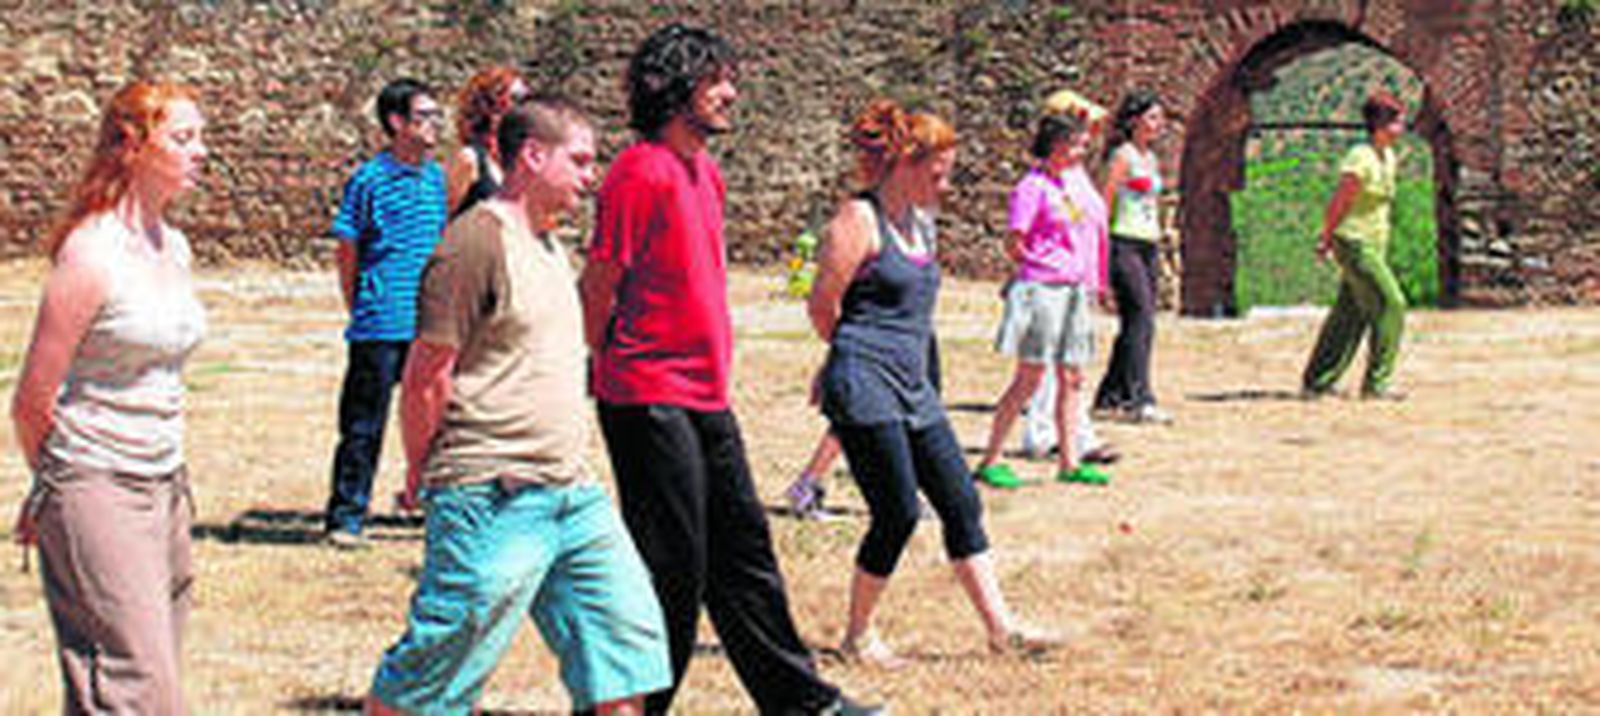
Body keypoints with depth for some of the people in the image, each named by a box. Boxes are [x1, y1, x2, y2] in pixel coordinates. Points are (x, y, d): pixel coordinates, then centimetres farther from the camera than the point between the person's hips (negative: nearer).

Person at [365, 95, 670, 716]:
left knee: (629, 636, 5)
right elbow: (425, 379, -13)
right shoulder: (475, 244, -13)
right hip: (493, 502, -9)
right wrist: (424, 478, -6)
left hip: (572, 494, 9)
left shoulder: (548, 245, 17)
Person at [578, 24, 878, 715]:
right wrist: (608, 376, -6)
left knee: (742, 547, 14)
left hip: (704, 395, 9)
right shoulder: (641, 172, -15)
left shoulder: (704, 171, 14)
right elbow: (599, 285, -13)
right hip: (649, 398, -9)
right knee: (671, 564, -5)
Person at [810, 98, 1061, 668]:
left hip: (914, 389, 8)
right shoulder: (859, 221, -11)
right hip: (864, 387, -8)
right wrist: (860, 357, 5)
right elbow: (822, 305, -10)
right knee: (898, 513, -8)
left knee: (961, 503, 5)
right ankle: (858, 635, 7)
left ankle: (999, 626, 9)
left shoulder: (921, 223, 15)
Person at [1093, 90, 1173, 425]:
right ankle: (1139, 399, -20)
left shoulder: (1151, 158, 18)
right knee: (1141, 319, -16)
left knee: (1135, 323, 8)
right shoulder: (1123, 156, -7)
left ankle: (1110, 396, 16)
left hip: (1148, 246, 9)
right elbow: (1105, 202, -10)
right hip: (1124, 245, -9)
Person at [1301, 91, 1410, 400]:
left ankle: (1316, 382, 18)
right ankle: (1376, 382, -6)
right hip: (1355, 244, -9)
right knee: (1390, 305, -11)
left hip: (1374, 244, 9)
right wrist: (1325, 241, -4)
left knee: (1350, 314, 11)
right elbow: (1338, 204, -14)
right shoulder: (1360, 160, -20)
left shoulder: (1388, 157, 9)